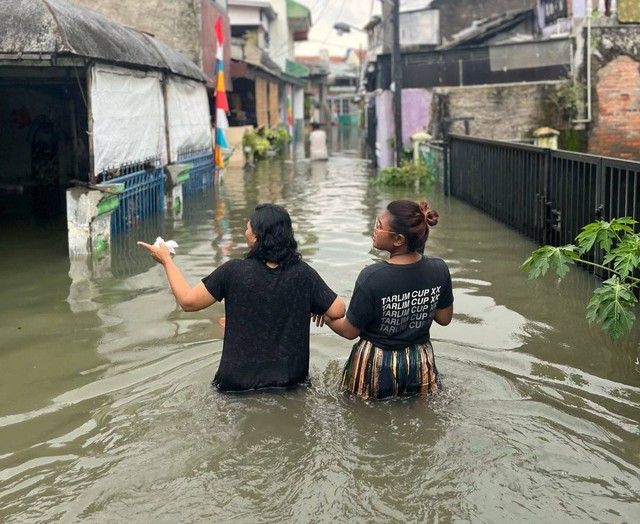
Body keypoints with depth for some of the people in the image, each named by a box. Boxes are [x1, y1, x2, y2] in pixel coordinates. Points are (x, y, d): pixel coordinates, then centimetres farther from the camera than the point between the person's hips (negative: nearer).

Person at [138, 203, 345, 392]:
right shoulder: (303, 274, -8)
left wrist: (166, 260, 7)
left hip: (237, 382, -1)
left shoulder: (233, 271, -12)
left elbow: (188, 301, -5)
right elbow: (338, 311, -4)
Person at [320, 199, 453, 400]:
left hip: (377, 368, -4)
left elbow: (350, 331, -10)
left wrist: (324, 315, 8)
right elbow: (444, 318, 4)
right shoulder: (439, 269, -10)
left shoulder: (371, 278, -23)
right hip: (420, 366, 4)